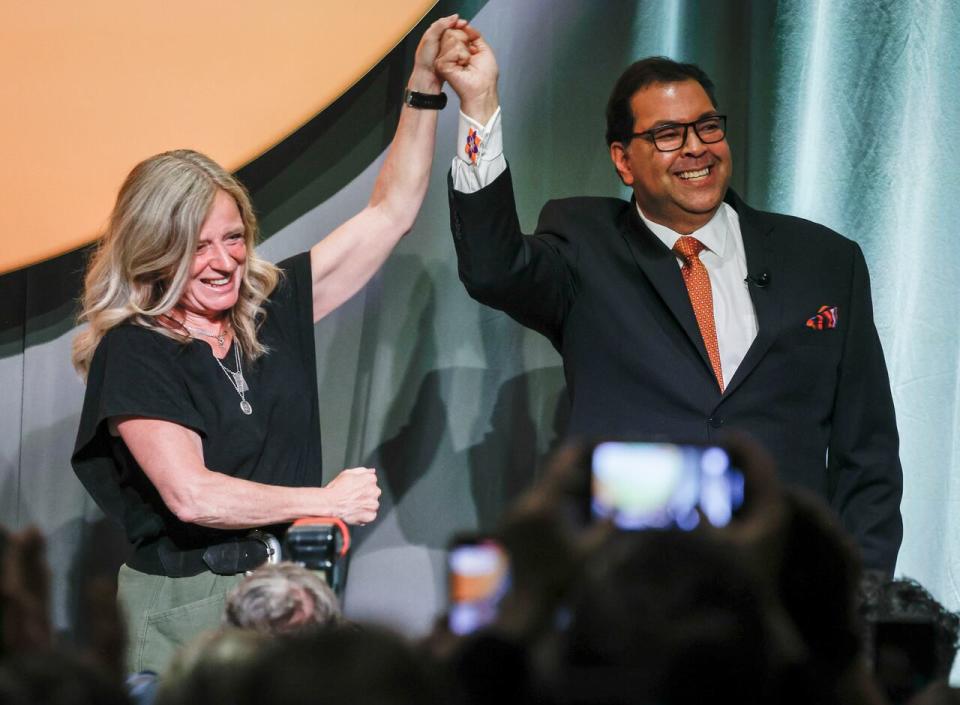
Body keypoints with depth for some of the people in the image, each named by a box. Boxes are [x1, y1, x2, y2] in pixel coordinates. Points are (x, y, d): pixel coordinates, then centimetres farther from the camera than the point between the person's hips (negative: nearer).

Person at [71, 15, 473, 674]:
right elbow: (190, 495, -18)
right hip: (188, 609, -5)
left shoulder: (275, 306, 8)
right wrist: (330, 501, -8)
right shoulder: (132, 351, -9)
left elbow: (389, 214, 13)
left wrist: (425, 88, 6)